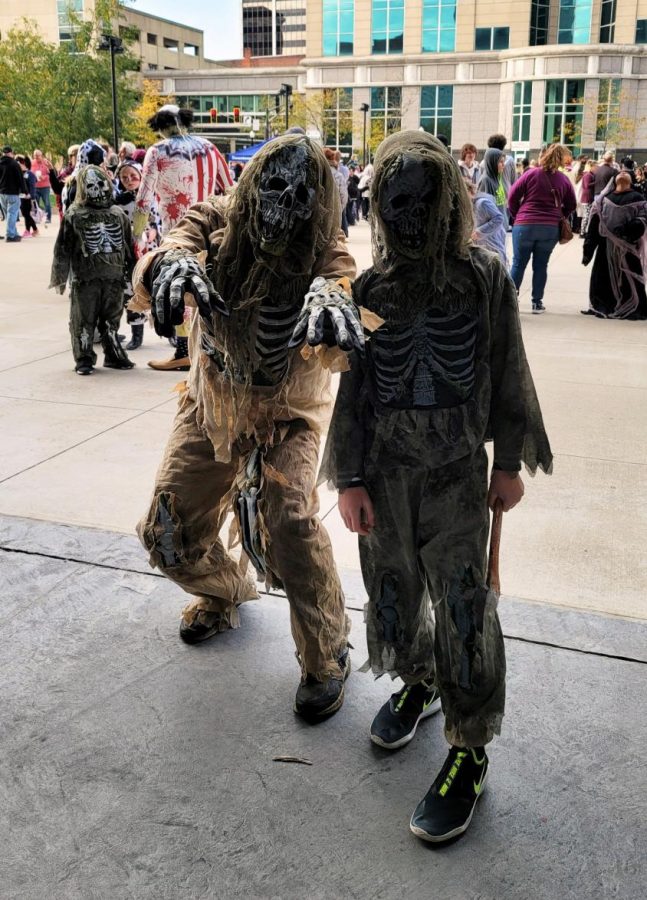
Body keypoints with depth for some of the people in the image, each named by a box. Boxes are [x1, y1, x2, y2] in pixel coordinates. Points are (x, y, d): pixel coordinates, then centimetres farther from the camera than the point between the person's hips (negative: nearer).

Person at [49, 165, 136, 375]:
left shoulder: (118, 214, 10)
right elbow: (62, 249, -1)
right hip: (84, 279, -3)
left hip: (114, 278, 3)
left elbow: (128, 246, 15)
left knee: (111, 320, 12)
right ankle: (84, 360, 10)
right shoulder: (73, 216, -2)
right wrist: (59, 277, -3)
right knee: (83, 321, 0)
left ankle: (113, 355, 24)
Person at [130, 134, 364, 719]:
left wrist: (331, 295, -69)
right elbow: (146, 285, -32)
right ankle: (225, 592, 46)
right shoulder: (216, 223, -18)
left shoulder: (322, 250, -22)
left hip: (287, 413, -3)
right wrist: (171, 266, -57)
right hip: (212, 405, 4)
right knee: (169, 534, 10)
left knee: (289, 523, -25)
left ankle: (326, 659, -1)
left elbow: (342, 276, -45)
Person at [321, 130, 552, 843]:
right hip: (386, 473, 2)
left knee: (461, 605, 0)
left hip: (458, 474, -2)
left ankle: (469, 750, 13)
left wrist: (509, 463, 4)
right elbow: (352, 386, 1)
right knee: (394, 589, 14)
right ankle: (417, 683, 42)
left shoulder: (485, 279, -4)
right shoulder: (371, 288, -1)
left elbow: (506, 375, 2)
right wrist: (349, 478, -2)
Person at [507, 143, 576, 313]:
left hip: (525, 225, -2)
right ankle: (537, 302, 11)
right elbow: (571, 205, 12)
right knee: (541, 266, 9)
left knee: (518, 264, 5)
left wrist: (517, 215, 10)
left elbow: (513, 196, -2)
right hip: (551, 228, 2)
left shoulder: (531, 174, -3)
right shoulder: (563, 180, 4)